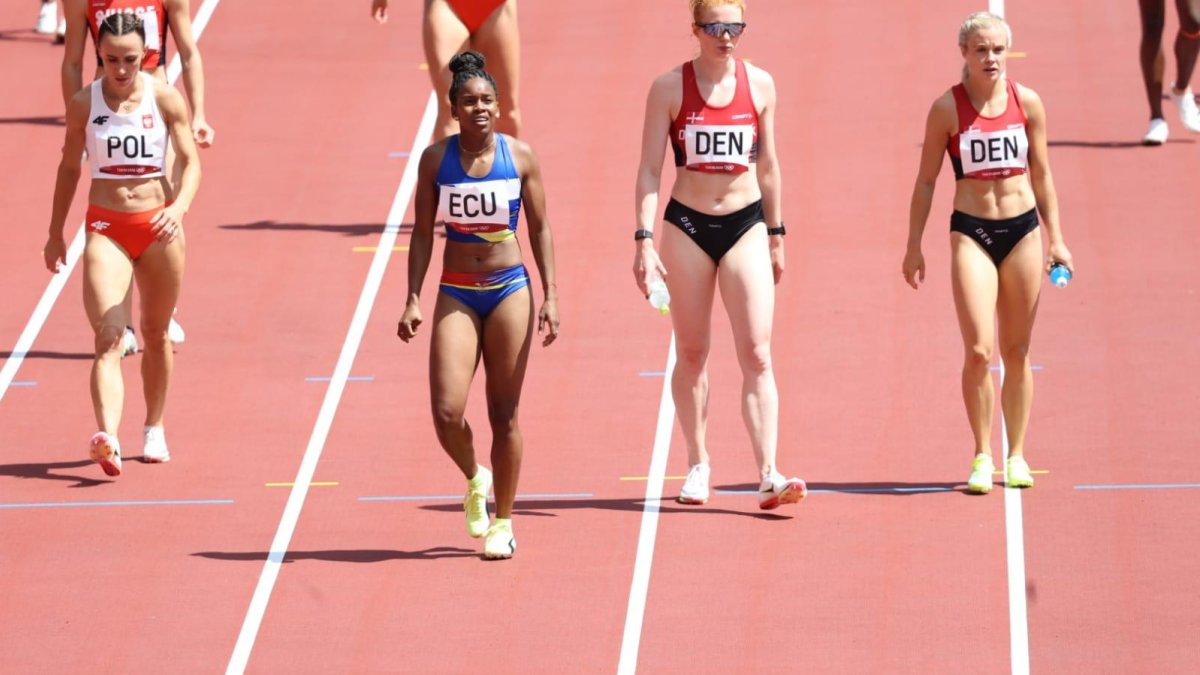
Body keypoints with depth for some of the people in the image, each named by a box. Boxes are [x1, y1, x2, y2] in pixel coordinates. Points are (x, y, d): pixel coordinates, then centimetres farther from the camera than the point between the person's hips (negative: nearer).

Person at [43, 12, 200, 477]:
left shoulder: (164, 99, -4)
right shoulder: (84, 104, -1)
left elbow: (191, 162, -6)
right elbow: (69, 168, 10)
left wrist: (179, 208, -25)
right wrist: (55, 233, 14)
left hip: (159, 225, 1)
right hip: (105, 226, -1)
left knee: (156, 334, 15)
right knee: (108, 338, -16)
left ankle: (154, 429, 35)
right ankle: (107, 439, -32)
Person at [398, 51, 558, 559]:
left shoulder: (520, 156, -2)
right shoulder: (436, 159, -2)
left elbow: (539, 228, 4)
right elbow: (422, 233, 4)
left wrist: (550, 297, -1)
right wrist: (412, 299, -2)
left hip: (509, 290, 0)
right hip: (456, 294, 0)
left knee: (504, 413, 3)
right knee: (447, 411, -12)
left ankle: (502, 523, 15)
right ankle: (475, 479, 20)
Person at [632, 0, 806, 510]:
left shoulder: (759, 84, 2)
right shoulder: (670, 88, -5)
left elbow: (768, 164, 11)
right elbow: (649, 168, -5)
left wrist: (776, 235, 14)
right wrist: (644, 240, -13)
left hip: (746, 224, 1)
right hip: (687, 224, -1)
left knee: (757, 354, -8)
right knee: (692, 353, 8)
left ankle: (769, 476, -13)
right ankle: (697, 464, 22)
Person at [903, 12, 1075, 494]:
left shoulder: (1027, 103, 1)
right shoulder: (948, 108, -5)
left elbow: (1041, 174, 10)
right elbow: (926, 180, 2)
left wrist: (1055, 239, 8)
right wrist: (914, 246, 0)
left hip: (1022, 231, 2)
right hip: (971, 232, -2)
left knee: (1017, 352, 8)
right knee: (978, 352, -12)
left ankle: (1016, 455, 18)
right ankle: (982, 456, 0)